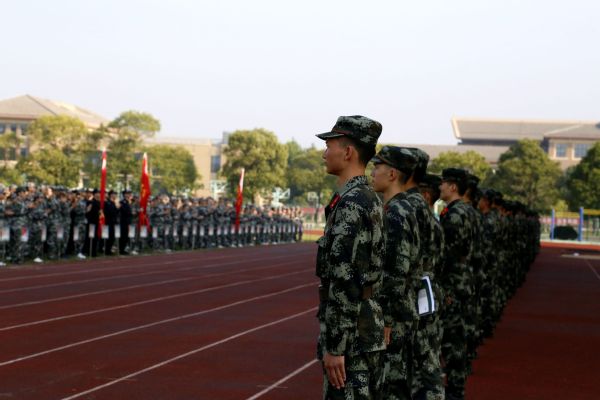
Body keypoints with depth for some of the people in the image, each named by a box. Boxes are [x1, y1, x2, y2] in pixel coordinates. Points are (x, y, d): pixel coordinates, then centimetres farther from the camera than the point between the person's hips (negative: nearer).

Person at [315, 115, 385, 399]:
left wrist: (334, 347, -21)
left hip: (351, 339, -10)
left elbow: (344, 282, -23)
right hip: (370, 331, 10)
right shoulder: (370, 200, 14)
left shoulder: (350, 204, -18)